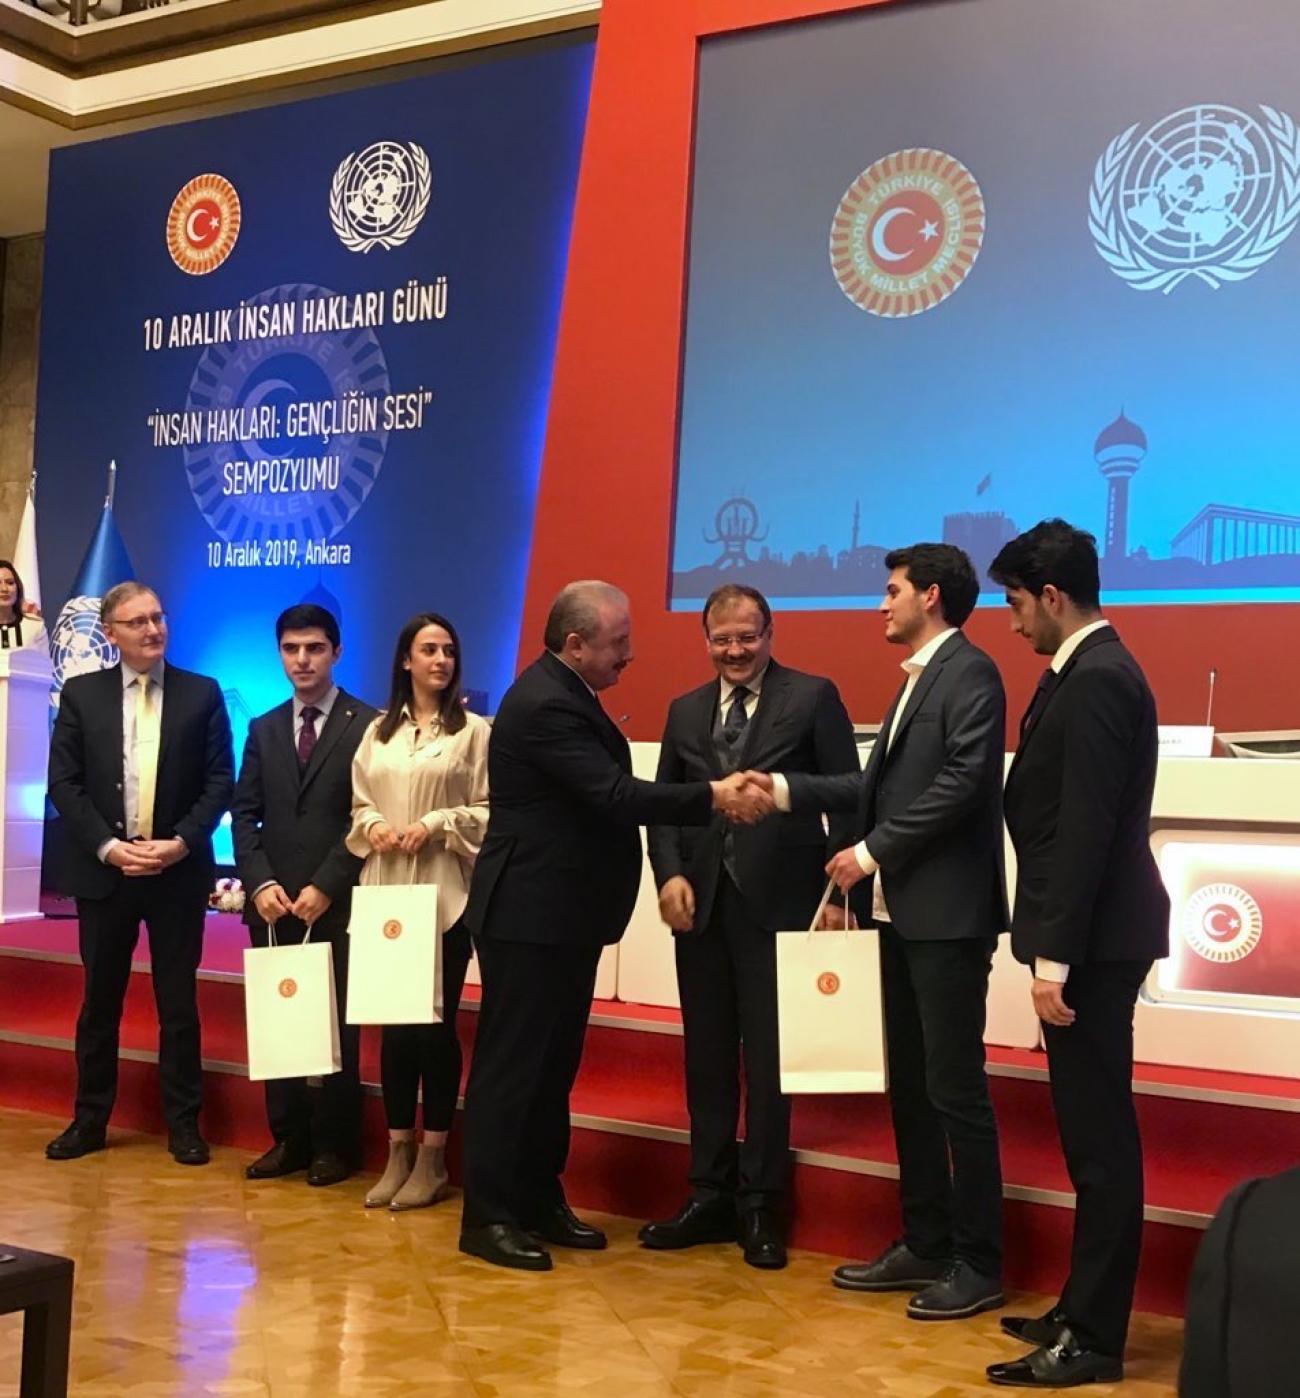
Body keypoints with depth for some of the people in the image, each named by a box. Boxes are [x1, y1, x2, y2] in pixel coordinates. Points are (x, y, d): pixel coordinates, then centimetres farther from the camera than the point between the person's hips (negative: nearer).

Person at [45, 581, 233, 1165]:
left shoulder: (202, 694, 1)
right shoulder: (82, 694, 3)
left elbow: (220, 781, -2)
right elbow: (63, 782, 0)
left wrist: (181, 842, -14)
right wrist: (108, 846, -11)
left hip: (179, 869, -1)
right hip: (103, 869, 1)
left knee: (178, 1002, 6)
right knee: (99, 1000, 10)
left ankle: (183, 1122, 15)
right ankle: (90, 1119, 21)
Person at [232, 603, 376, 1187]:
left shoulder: (367, 725, -1)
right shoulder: (263, 729, 15)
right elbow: (245, 813, 8)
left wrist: (325, 887, -13)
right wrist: (259, 883, -6)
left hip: (339, 903, -4)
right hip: (273, 902, 4)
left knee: (336, 1024, 2)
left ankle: (334, 1144, 12)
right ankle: (288, 1138, 16)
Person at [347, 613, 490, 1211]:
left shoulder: (473, 731, -2)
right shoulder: (378, 731, 12)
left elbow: (491, 812, -4)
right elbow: (358, 805, 13)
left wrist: (438, 825, -16)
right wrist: (373, 826, -7)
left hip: (445, 896, -4)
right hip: (385, 893, 4)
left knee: (437, 1021, 1)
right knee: (391, 1022, 7)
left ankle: (433, 1157, 11)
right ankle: (398, 1153, 16)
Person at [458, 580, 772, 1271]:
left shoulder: (565, 695, 13)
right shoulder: (545, 705, -20)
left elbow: (608, 792, 15)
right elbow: (616, 795, -27)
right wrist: (714, 796, -25)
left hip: (563, 915, 10)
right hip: (530, 916, -10)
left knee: (554, 1063, 15)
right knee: (512, 1064, -3)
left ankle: (540, 1200, 25)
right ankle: (487, 1217, 6)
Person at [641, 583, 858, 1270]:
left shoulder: (813, 698, -1)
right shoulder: (685, 711, 14)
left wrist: (840, 887, -10)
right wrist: (670, 875, -4)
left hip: (779, 901, -4)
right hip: (701, 902, 5)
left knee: (768, 1057, 3)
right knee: (707, 1054, 11)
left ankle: (759, 1208, 14)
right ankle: (710, 1195, 22)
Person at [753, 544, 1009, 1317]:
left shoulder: (969, 671, -9)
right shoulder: (918, 678, 19)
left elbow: (963, 781, -20)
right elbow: (881, 782, 16)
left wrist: (875, 851, -15)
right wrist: (786, 787, 10)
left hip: (948, 911, -10)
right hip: (905, 910, 10)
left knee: (956, 1088, -4)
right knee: (910, 1084, 13)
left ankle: (979, 1262, 6)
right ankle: (926, 1244, 23)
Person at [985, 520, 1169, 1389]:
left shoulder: (1096, 681, -17)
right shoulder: (1089, 672, 14)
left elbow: (1086, 830, -22)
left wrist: (1055, 960, -21)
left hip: (1094, 941, -10)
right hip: (1089, 936, 10)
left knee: (1100, 1135, -2)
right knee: (1092, 1131, 15)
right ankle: (1087, 1311, 26)